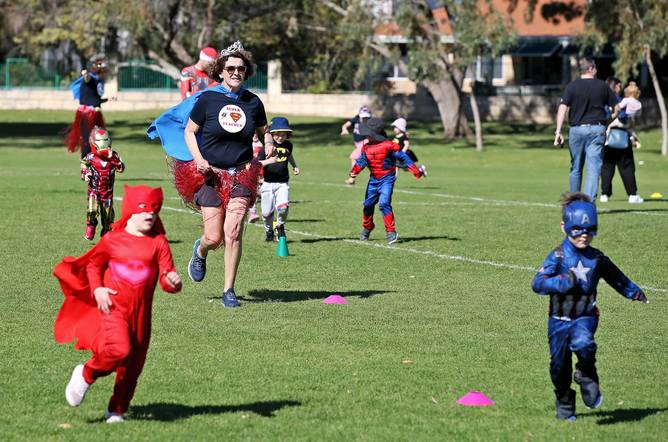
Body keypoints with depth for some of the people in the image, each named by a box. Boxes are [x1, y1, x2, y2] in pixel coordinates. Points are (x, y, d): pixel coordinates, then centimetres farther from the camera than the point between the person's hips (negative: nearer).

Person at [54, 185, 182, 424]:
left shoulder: (159, 243, 2)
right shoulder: (112, 240, 0)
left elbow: (167, 277, -4)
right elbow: (93, 264, 15)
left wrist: (172, 281, -28)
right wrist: (97, 289, -1)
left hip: (141, 314, 3)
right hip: (113, 308, -3)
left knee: (132, 368, 9)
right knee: (120, 350, -28)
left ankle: (116, 410, 29)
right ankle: (86, 374, -1)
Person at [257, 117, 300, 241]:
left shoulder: (288, 145, 7)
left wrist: (294, 166, 21)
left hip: (282, 184, 2)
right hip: (268, 183, -2)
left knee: (283, 207, -19)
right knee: (267, 212, 1)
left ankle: (280, 225, 12)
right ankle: (269, 230, 32)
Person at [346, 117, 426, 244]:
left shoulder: (388, 146, -15)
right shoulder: (366, 148, 3)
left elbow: (403, 157, -11)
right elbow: (361, 162, 7)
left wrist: (416, 171, -12)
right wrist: (353, 173, -11)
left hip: (387, 179, -6)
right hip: (373, 180, 6)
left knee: (384, 204, -20)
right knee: (368, 204, 13)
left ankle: (391, 232, -14)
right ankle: (367, 228, 36)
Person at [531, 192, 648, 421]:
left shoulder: (597, 258, 3)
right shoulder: (558, 257, -9)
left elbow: (616, 277, 22)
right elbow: (537, 283, -18)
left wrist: (635, 293, 32)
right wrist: (563, 281, -30)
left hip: (585, 317, 1)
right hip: (559, 318, -1)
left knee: (582, 343, -32)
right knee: (559, 365, 6)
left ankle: (587, 379, -5)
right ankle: (564, 407, 28)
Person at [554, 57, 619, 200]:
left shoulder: (572, 86, 0)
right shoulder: (602, 86, 3)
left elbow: (562, 108, -10)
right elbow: (616, 108, 10)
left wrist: (558, 131, -12)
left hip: (576, 129, 1)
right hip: (597, 129, -1)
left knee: (575, 168, 14)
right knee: (594, 168, -3)